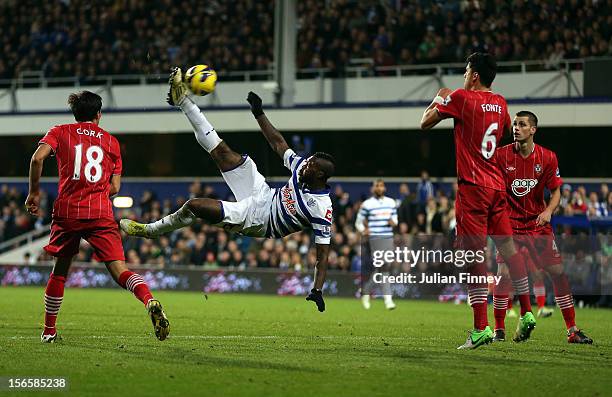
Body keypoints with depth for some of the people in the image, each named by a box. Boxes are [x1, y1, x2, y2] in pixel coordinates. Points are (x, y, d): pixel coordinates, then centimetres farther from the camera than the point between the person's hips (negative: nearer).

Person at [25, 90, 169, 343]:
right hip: (101, 214, 0)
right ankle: (150, 302, -36)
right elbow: (114, 187, 10)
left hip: (67, 211, 0)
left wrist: (34, 192, 2)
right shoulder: (111, 141, 14)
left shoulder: (61, 132, 9)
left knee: (60, 271, 17)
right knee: (119, 270, -9)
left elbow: (38, 157, -9)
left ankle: (49, 330, 22)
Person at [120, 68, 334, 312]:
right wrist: (259, 114, 6)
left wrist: (317, 291, -34)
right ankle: (184, 101, 12)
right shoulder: (302, 166, -10)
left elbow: (323, 254, -26)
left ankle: (150, 230, 13)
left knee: (194, 205, -14)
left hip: (255, 219, -6)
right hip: (265, 196, 6)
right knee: (223, 152, 0)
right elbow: (278, 144, 6)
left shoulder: (322, 209, -28)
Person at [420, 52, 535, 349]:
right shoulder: (500, 103, 11)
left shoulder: (461, 98, -9)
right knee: (507, 246, 15)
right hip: (497, 185, 7)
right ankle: (526, 313, 16)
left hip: (473, 186, -7)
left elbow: (424, 123, -2)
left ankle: (481, 328, -12)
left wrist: (439, 99, 15)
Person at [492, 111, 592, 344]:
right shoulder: (501, 155, -7)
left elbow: (556, 191, 4)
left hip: (538, 224, 2)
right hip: (510, 224, -2)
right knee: (504, 273, -14)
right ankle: (499, 330, -1)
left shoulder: (547, 158, -3)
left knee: (558, 272, -3)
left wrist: (548, 211, -15)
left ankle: (572, 331, 4)